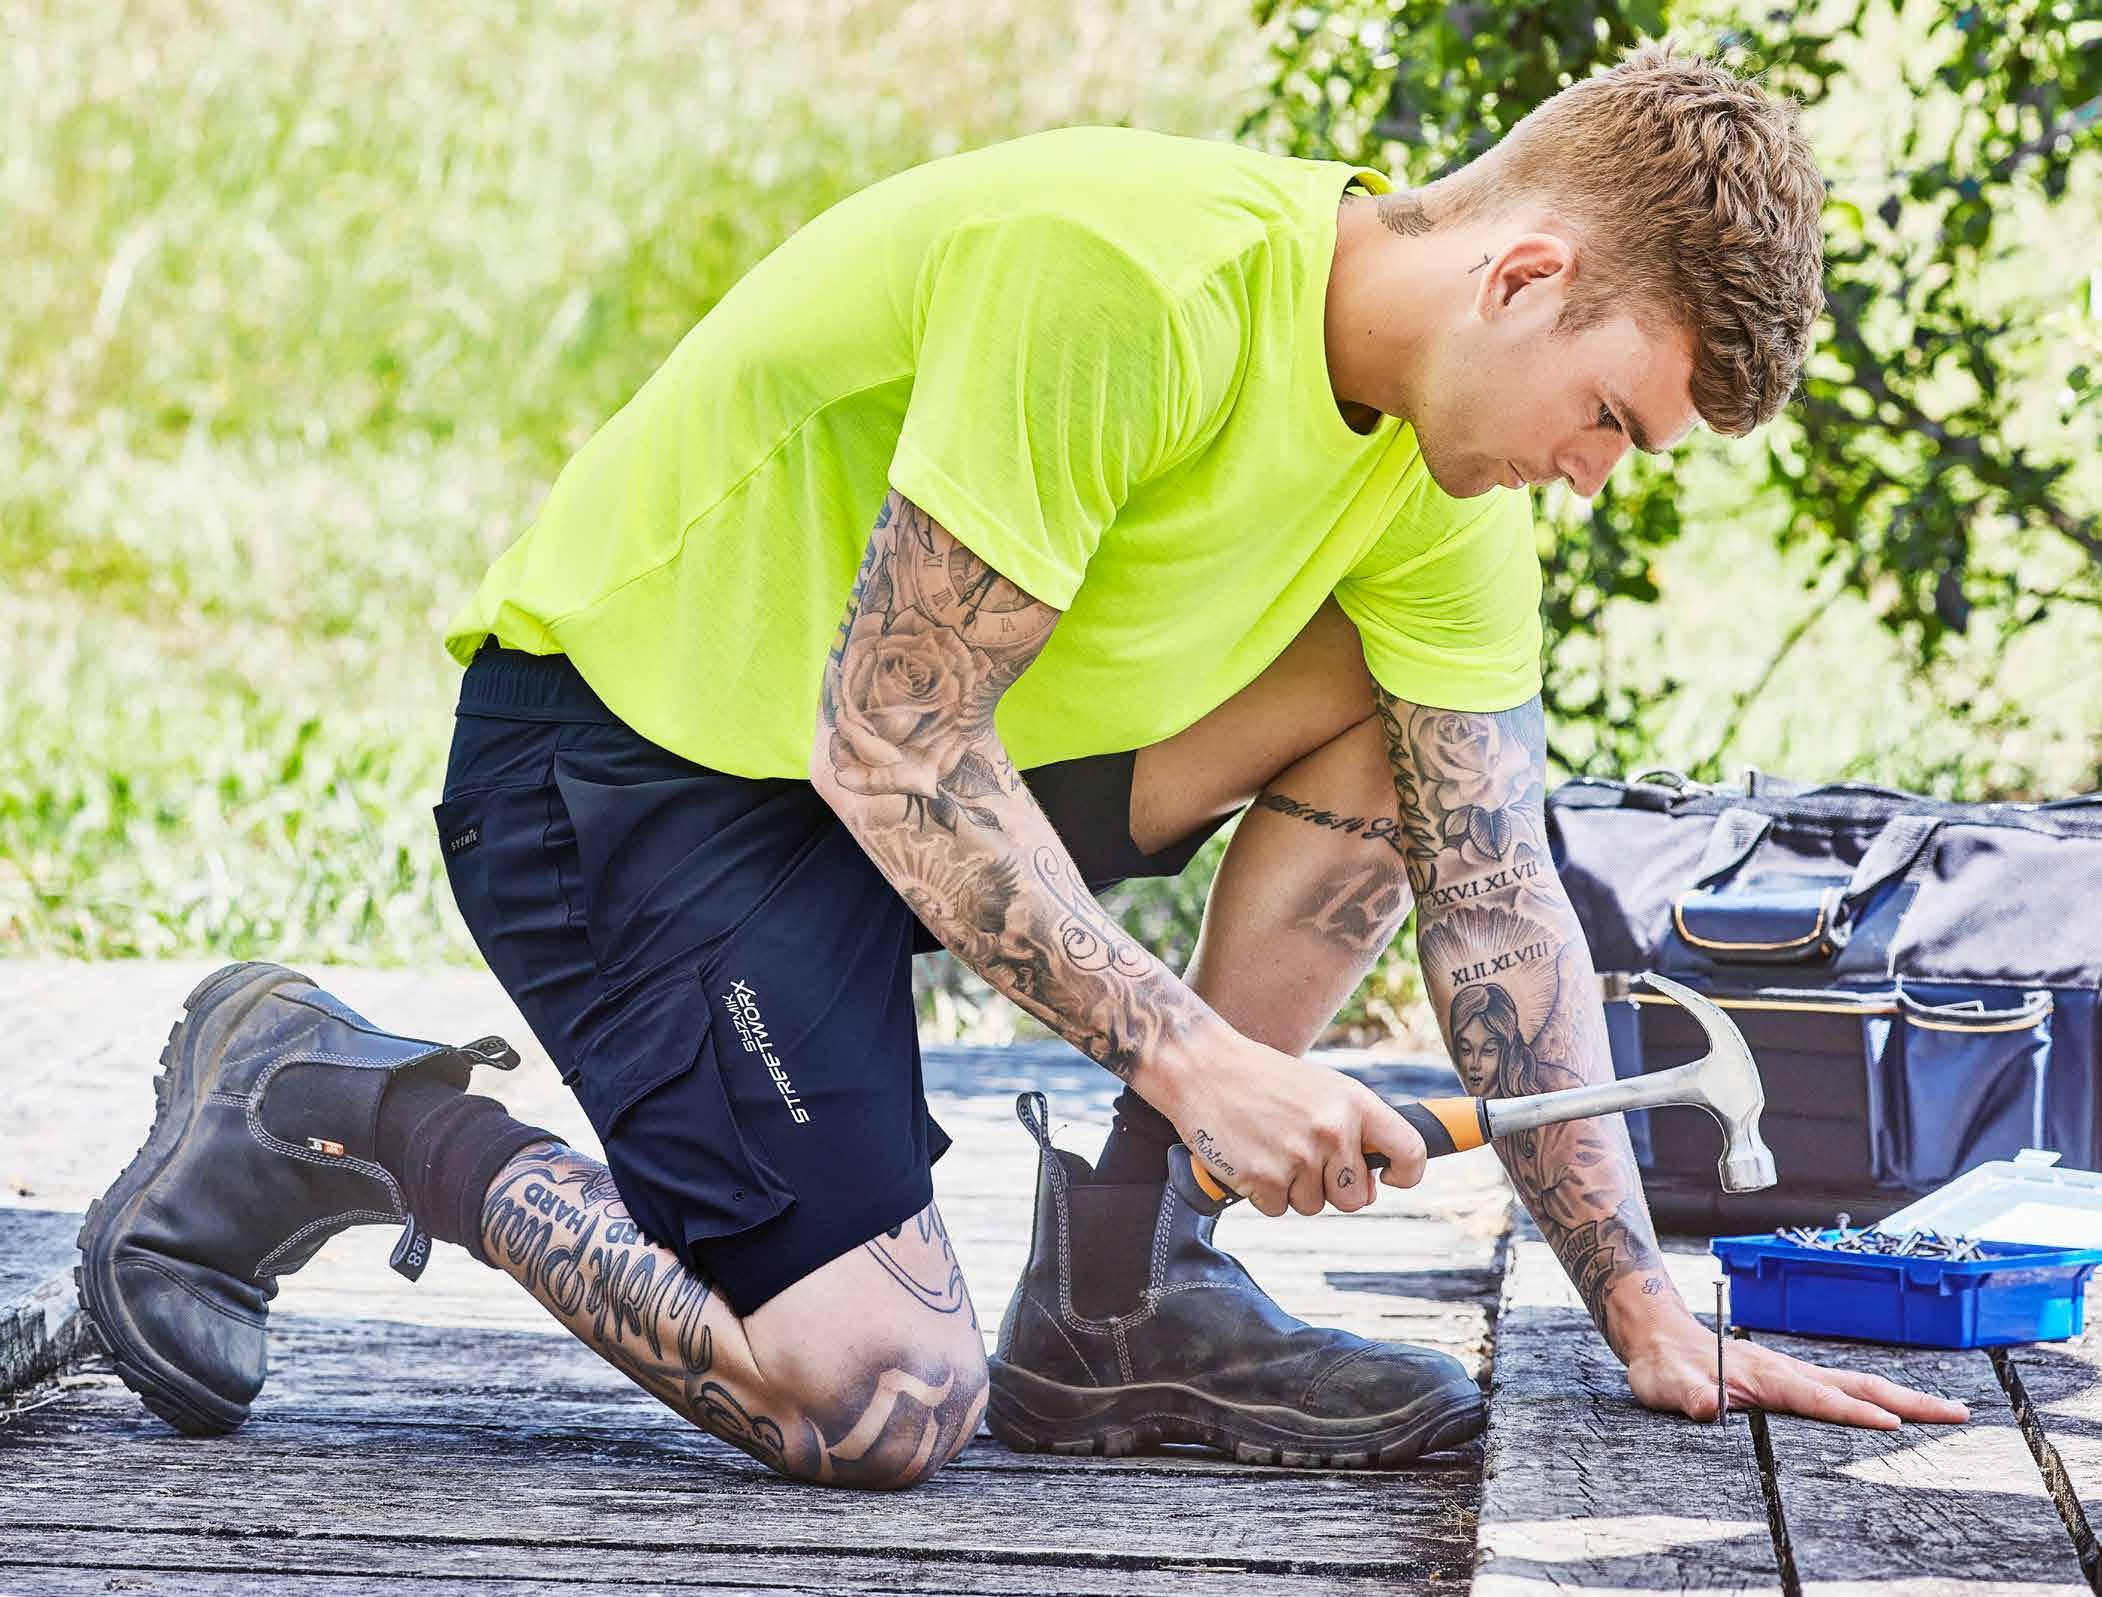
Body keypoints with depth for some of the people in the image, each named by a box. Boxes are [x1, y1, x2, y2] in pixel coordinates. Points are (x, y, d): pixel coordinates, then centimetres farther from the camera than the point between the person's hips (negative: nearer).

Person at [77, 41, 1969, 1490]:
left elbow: (1498, 905, 1)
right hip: (628, 750, -8)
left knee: (1397, 702, -3)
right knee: (881, 1404, -18)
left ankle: (1116, 1292, 1)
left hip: (921, 744, 9)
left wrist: (1646, 1311, -3)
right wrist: (1190, 1056, -27)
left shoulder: (1445, 453, -2)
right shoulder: (1122, 278, -28)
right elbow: (891, 741, -27)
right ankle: (329, 1110, 0)